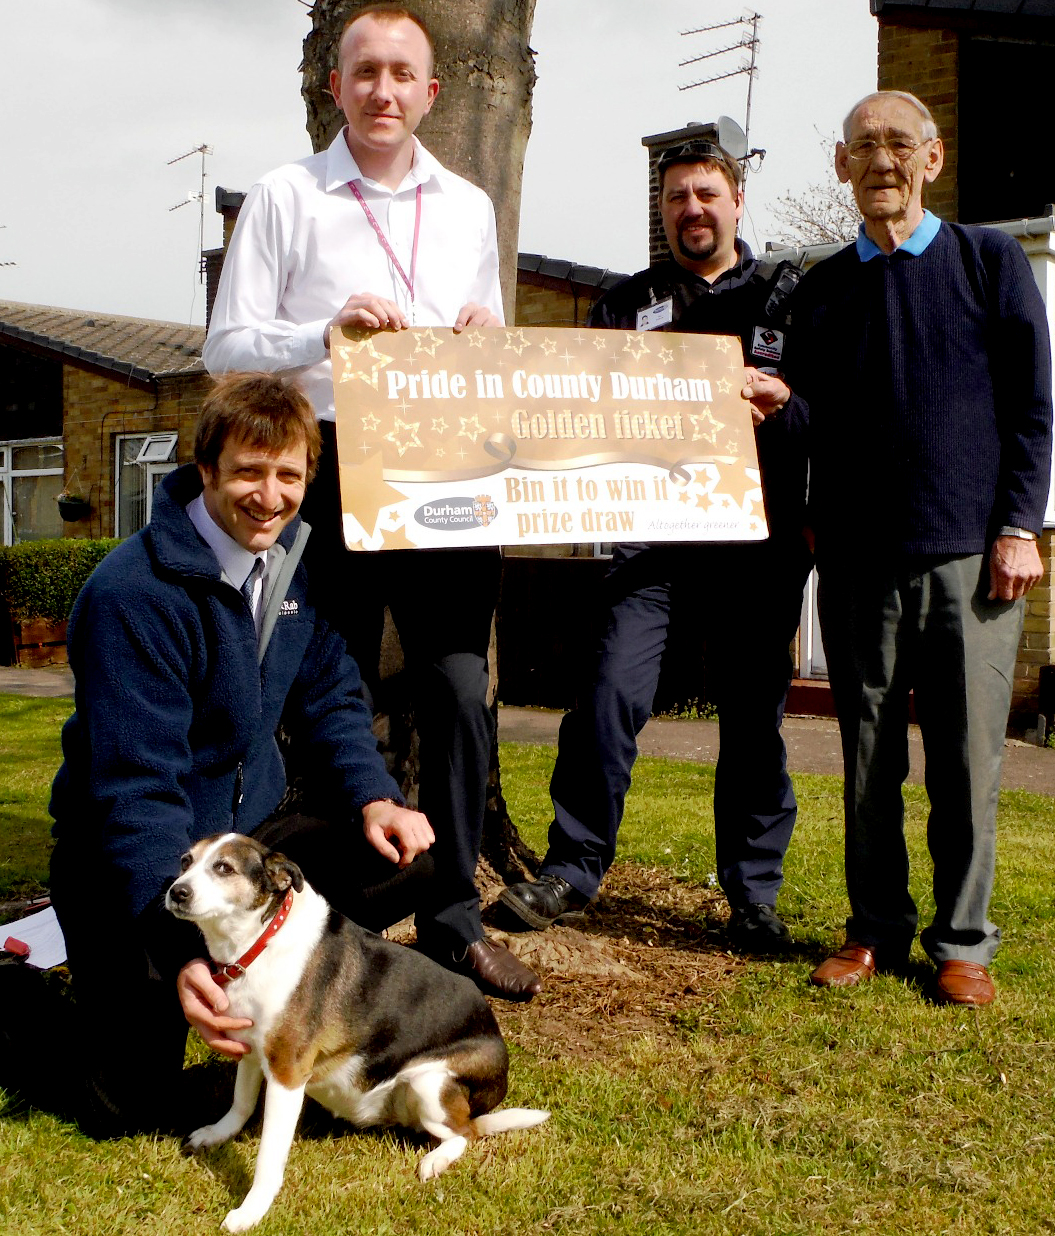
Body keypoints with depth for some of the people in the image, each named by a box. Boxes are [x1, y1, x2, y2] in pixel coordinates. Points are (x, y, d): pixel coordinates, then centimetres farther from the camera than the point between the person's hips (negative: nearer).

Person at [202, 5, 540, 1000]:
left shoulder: (469, 207, 17)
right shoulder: (284, 198, 5)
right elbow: (225, 346, -1)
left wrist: (487, 336, 1)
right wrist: (329, 331, -16)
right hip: (330, 478, -3)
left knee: (460, 696, 0)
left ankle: (453, 917, 13)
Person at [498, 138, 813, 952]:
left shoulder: (789, 300, 11)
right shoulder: (630, 302, 15)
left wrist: (785, 398, -13)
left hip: (758, 541, 0)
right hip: (652, 535, 0)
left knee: (755, 717, 5)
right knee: (611, 692, -10)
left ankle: (753, 894, 16)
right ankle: (573, 872, 3)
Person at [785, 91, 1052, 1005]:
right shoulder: (823, 290, 14)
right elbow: (812, 422, 14)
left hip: (969, 553, -2)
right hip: (858, 559, 3)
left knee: (966, 759, 0)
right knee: (870, 758, 6)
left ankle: (963, 941, 13)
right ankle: (876, 931, 19)